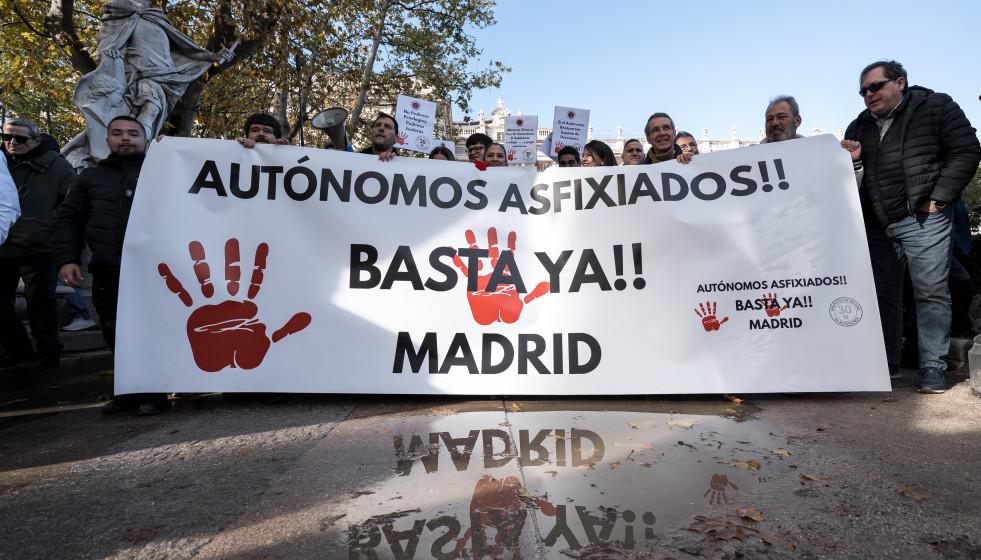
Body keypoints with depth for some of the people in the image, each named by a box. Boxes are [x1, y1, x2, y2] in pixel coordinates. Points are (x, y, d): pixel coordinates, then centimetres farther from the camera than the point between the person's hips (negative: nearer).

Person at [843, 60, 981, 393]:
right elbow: (853, 181, 19)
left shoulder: (936, 107, 3)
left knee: (931, 293, -4)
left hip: (922, 220, -5)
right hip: (876, 225, 5)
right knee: (883, 294, 7)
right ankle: (887, 362, 17)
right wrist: (853, 161, -3)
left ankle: (932, 367, 3)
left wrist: (938, 199, -10)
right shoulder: (859, 127, 17)